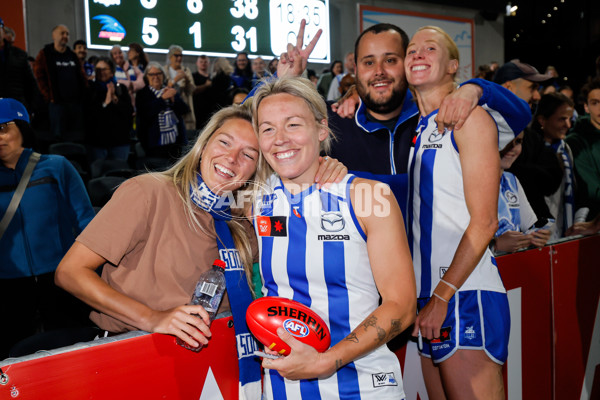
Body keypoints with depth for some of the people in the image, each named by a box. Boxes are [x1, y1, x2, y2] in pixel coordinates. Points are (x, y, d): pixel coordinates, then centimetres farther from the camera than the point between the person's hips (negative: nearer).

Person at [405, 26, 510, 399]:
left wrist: (442, 296, -15)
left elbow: (484, 221, -11)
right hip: (427, 296, 7)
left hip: (466, 294, -6)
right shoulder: (415, 128, 15)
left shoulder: (470, 119, -4)